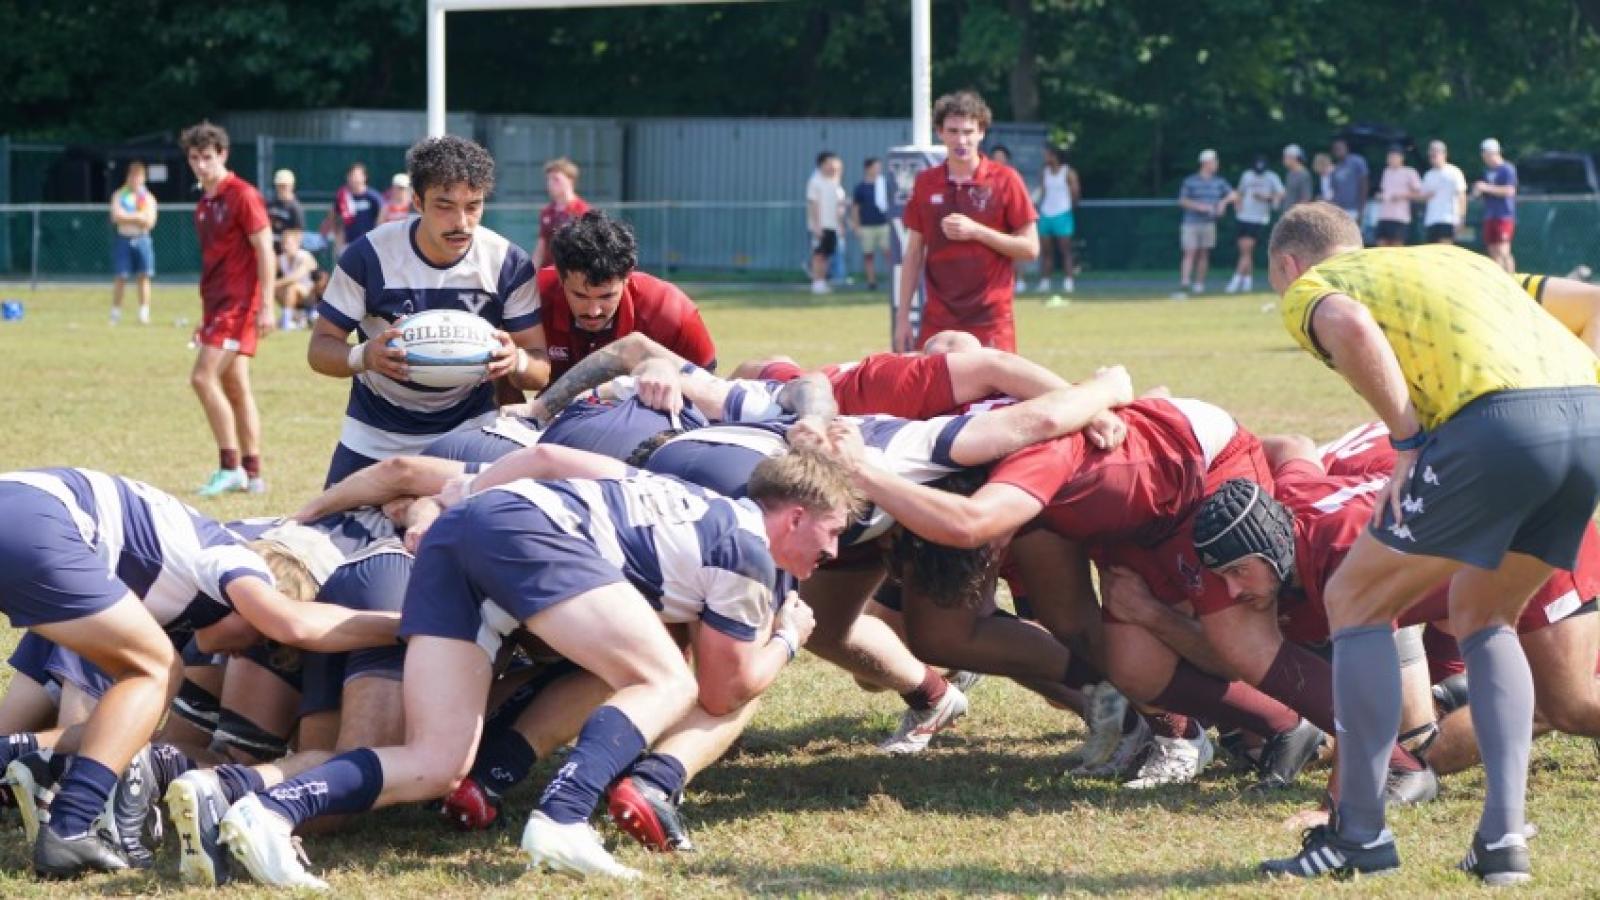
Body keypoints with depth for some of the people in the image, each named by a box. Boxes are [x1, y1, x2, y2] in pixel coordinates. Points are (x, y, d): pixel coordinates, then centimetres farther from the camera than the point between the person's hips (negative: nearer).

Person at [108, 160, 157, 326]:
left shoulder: (148, 198, 9)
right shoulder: (119, 195, 5)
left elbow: (149, 222, -3)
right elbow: (117, 216, -9)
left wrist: (127, 217, -10)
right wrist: (138, 216, -10)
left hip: (142, 239, 2)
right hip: (123, 238, -2)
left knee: (144, 277, -3)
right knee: (120, 278, -3)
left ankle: (144, 313, 0)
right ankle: (115, 314, 3)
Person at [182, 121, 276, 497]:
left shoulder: (242, 195, -11)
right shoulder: (203, 205, 15)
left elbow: (265, 250, -14)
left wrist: (266, 305, -19)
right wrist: (206, 314, 19)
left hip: (238, 303, -9)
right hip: (217, 303, 9)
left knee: (203, 377, -15)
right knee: (235, 388, 9)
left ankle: (230, 466, -11)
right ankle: (252, 474, 13)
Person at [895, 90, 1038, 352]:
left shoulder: (1005, 180, -2)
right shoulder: (925, 183, 8)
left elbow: (1030, 248, -2)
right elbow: (914, 254, 12)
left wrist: (977, 231, -14)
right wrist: (902, 318, 7)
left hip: (991, 322, -3)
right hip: (937, 323, 3)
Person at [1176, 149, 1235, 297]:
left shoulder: (1219, 182, 7)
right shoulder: (1190, 181, -3)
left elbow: (1234, 195, 5)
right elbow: (1182, 201, -4)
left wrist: (1224, 201, -15)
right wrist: (1199, 206, -17)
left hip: (1209, 223, 4)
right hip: (1191, 223, -4)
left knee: (1204, 253, 6)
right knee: (1190, 253, -12)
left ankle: (1199, 284, 17)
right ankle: (1184, 286, -19)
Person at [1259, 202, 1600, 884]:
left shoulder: (1307, 287, 17)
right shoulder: (1452, 258, 38)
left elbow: (1351, 328, -8)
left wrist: (1408, 439, -3)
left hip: (1497, 420, -6)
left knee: (1356, 602, 12)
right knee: (1483, 618, 25)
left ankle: (1361, 833, 10)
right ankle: (1503, 837, 13)